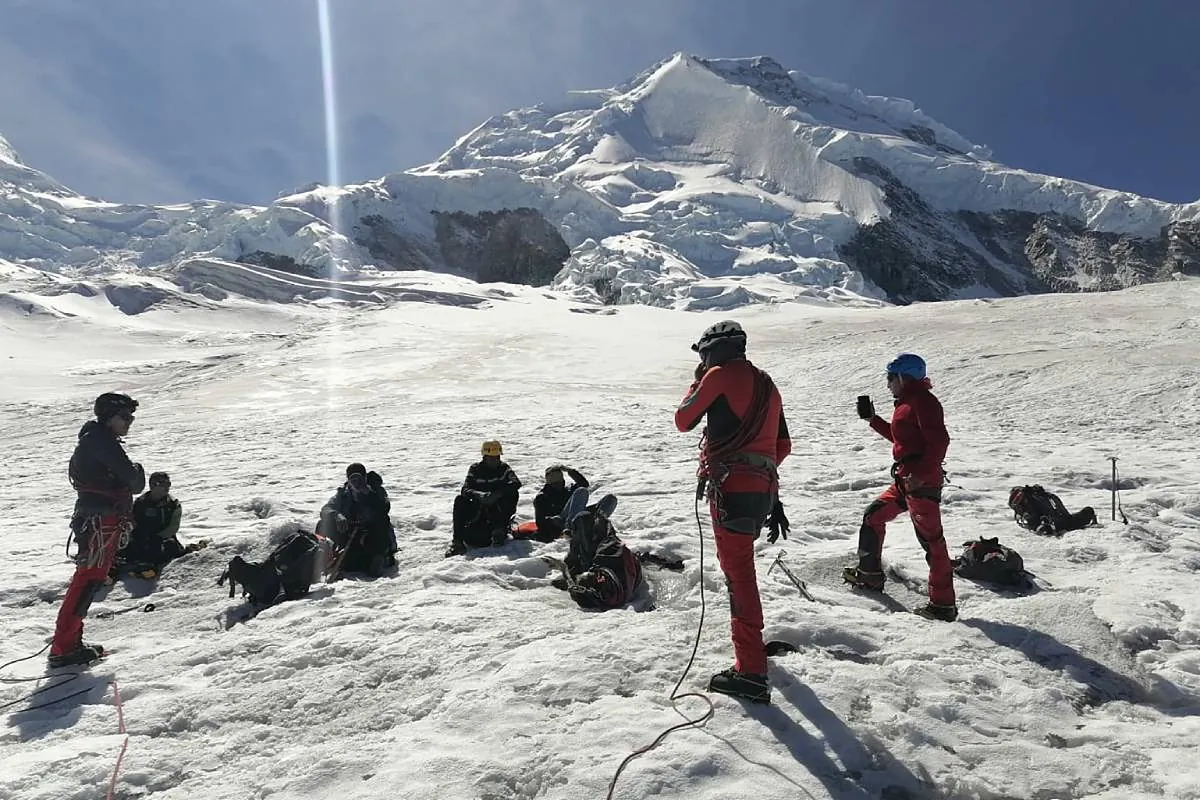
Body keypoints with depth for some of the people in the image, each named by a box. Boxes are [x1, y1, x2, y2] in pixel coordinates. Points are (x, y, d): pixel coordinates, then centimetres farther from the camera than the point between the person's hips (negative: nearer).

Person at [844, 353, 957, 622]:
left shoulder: (922, 400, -13)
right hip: (905, 479, 11)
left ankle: (943, 604, -2)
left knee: (930, 539, -8)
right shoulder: (906, 403, 17)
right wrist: (872, 419, 25)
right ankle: (870, 574, 31)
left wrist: (922, 473, -25)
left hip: (922, 482, -11)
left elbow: (940, 440, -22)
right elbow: (898, 436, 28)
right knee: (873, 517, 19)